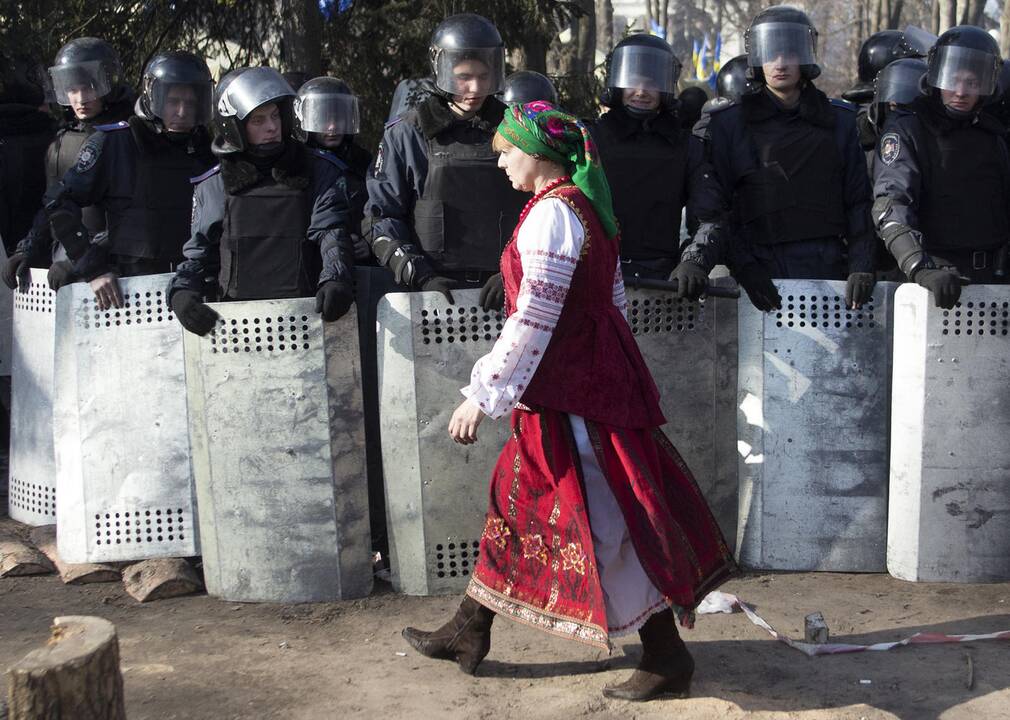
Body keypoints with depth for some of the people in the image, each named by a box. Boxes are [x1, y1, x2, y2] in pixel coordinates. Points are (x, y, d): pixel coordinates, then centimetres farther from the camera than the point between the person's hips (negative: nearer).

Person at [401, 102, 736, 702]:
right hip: (594, 370, 10)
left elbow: (533, 321, -23)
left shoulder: (551, 213, -18)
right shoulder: (583, 203, 12)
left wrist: (482, 395, -19)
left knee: (608, 518, -2)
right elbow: (614, 297, 17)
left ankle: (667, 660, 9)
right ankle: (469, 633, 28)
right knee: (516, 495, 16)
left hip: (571, 387, -10)